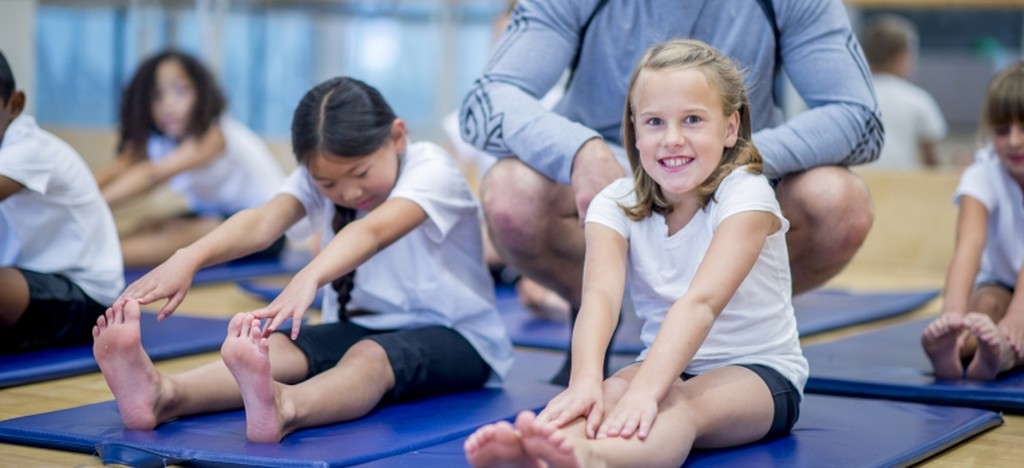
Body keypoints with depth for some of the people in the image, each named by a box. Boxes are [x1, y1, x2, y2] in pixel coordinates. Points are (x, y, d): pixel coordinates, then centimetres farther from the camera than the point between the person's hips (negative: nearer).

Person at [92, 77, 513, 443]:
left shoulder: (431, 170, -19)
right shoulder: (319, 177, -4)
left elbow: (373, 230, -40)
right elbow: (263, 221, -25)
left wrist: (308, 278, -59)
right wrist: (189, 258, -45)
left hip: (456, 338, -5)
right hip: (360, 327, 5)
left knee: (371, 356, -37)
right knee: (279, 346, -26)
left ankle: (283, 410, -68)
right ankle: (166, 396, -52)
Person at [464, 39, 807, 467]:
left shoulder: (745, 196, -16)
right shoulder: (616, 204, -5)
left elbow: (701, 302, -31)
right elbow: (600, 295, -24)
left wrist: (646, 389, -46)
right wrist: (585, 380, -44)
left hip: (759, 372, -4)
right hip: (667, 364, 4)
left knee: (685, 404, -37)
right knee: (608, 391, -30)